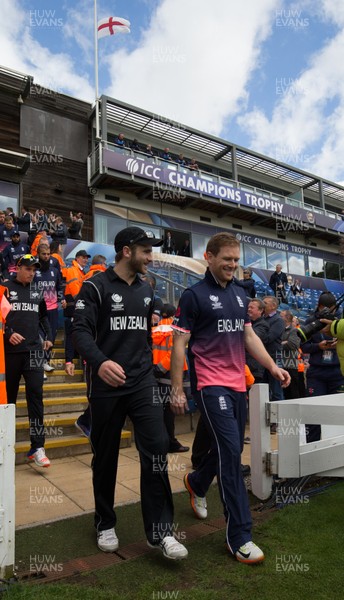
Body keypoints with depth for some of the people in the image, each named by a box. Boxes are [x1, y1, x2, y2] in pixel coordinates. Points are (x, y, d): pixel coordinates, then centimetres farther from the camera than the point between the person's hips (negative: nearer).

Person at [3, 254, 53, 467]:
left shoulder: (37, 293, 12)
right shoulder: (6, 288, 0)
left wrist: (49, 337, 11)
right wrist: (9, 333, -18)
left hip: (33, 350, 2)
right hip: (11, 351, -2)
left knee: (36, 394, -7)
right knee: (9, 395, 10)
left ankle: (37, 447, -5)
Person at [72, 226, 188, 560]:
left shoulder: (146, 291, 11)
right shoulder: (96, 286, -6)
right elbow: (81, 330, -16)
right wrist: (99, 361, -33)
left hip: (142, 384, 4)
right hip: (106, 387, -3)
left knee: (156, 449, -6)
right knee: (105, 457, 10)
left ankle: (159, 532, 7)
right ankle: (105, 524, 31)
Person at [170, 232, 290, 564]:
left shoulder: (240, 294, 12)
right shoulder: (194, 295, -8)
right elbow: (179, 344, -8)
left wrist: (273, 367, 7)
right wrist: (176, 390, -9)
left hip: (238, 384, 7)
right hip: (211, 384, -7)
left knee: (231, 449, 16)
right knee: (230, 450, -11)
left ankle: (196, 483, 45)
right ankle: (239, 536, 4)